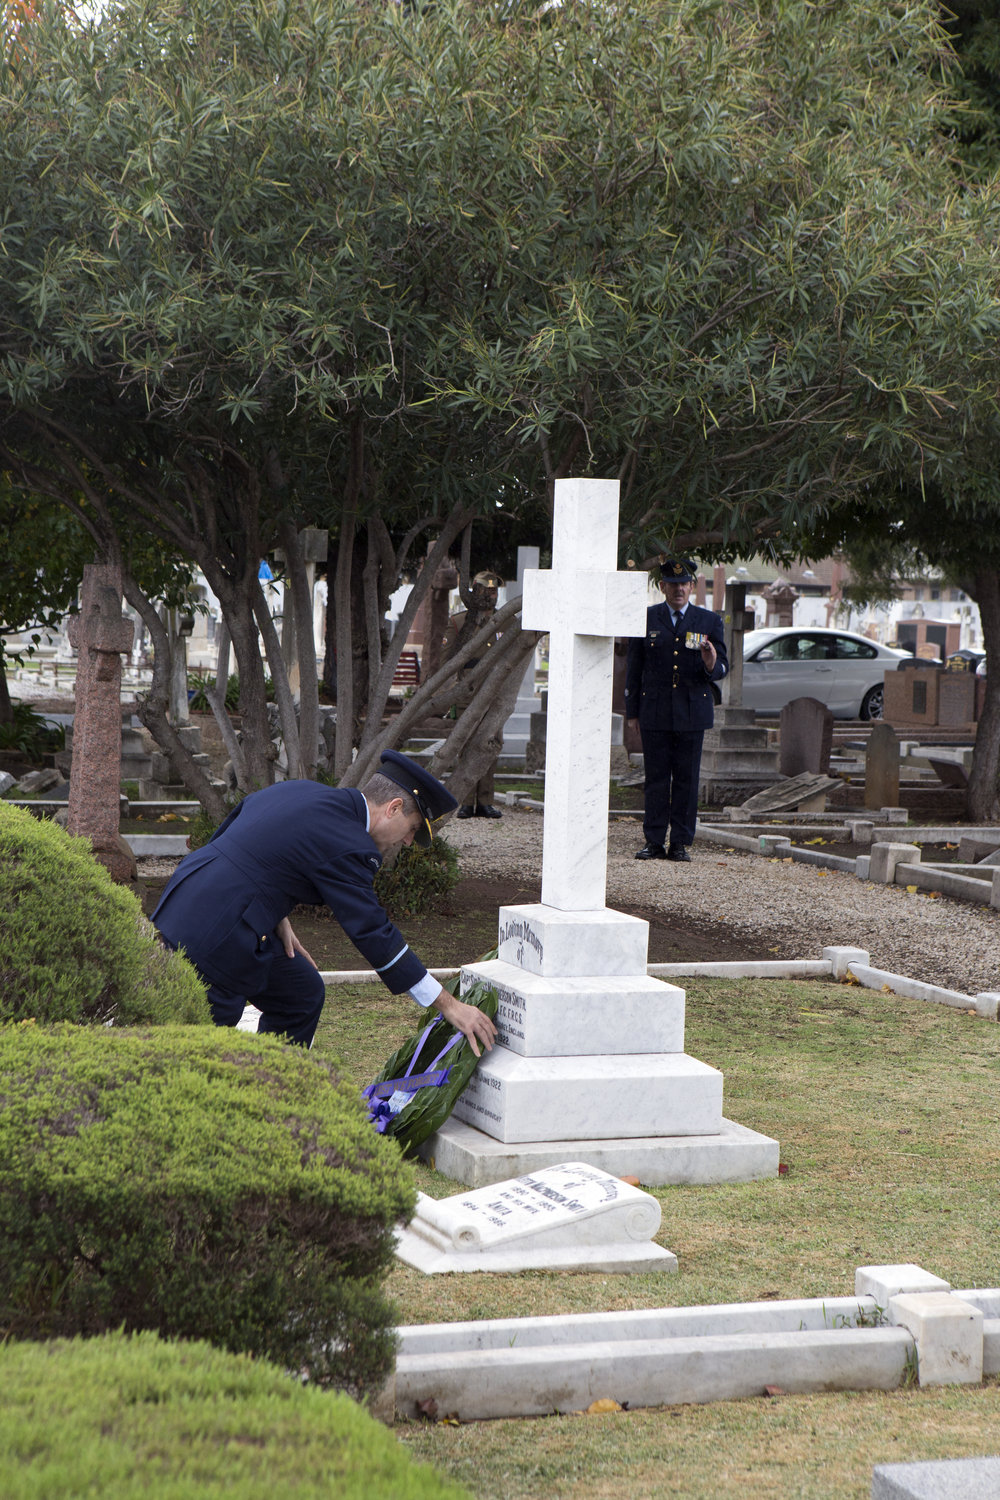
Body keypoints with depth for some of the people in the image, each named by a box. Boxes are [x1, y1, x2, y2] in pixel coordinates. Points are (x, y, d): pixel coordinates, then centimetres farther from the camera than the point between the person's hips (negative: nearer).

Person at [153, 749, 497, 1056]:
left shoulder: (300, 790, 9)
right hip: (210, 939, -10)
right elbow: (372, 932, -15)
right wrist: (447, 1005, -10)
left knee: (301, 995, 17)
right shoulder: (348, 846, -17)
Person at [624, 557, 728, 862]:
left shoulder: (709, 621, 7)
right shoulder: (646, 619, 8)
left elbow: (723, 666, 8)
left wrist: (712, 665, -17)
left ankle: (680, 843, 6)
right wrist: (632, 712, 7)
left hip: (692, 712, 0)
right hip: (655, 713, 0)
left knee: (687, 778, 0)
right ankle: (654, 841, 5)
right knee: (656, 777, 1)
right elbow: (634, 668, 10)